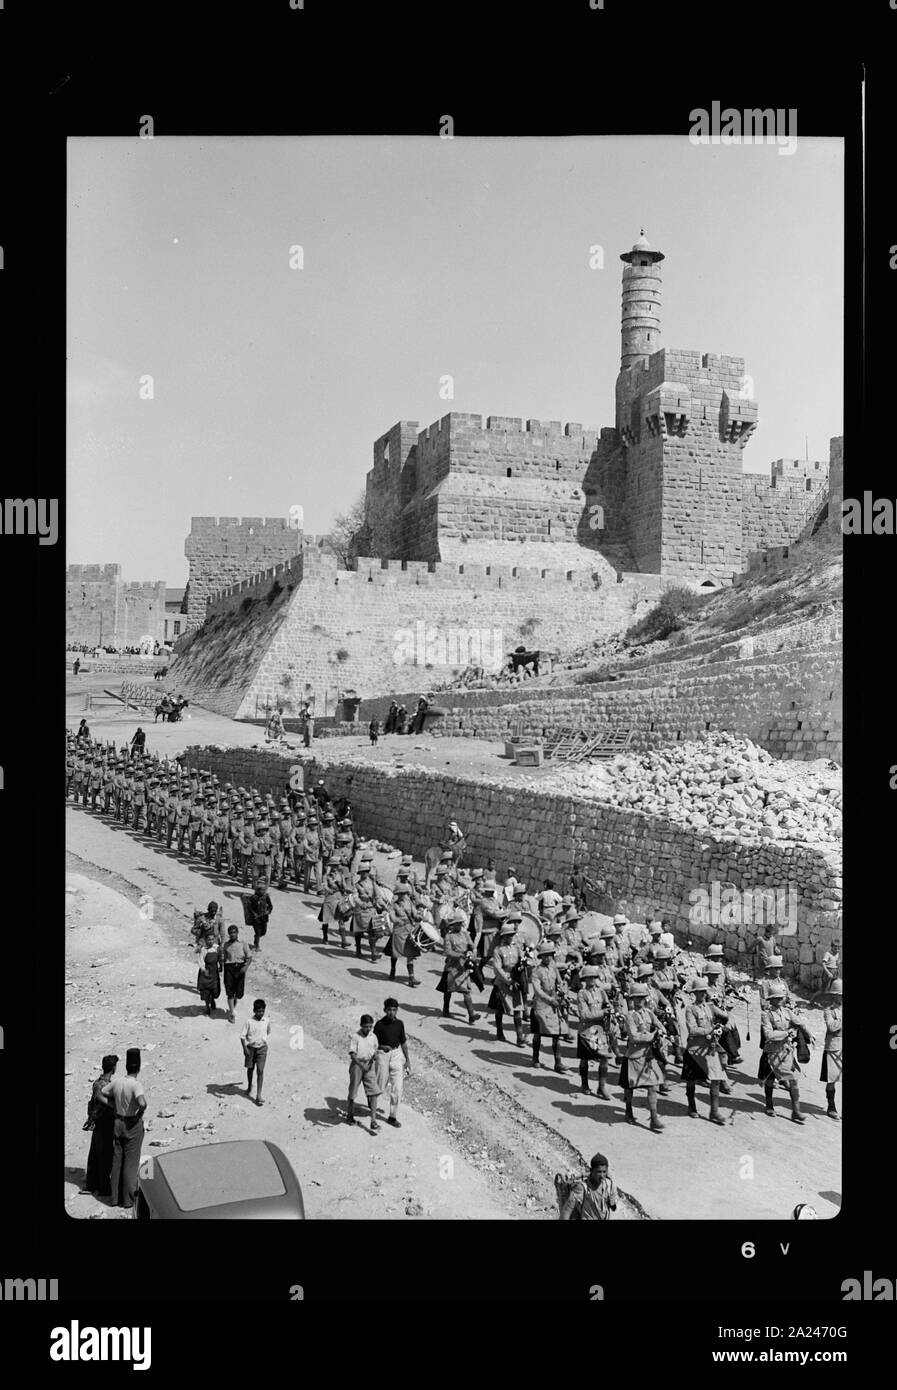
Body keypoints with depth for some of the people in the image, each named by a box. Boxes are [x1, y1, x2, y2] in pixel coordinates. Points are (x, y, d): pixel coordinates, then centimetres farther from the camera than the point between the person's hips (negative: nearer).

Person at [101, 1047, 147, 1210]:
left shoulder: (116, 1081, -5)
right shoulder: (136, 1084, -23)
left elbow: (99, 1094, 7)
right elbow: (142, 1103, -37)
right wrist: (139, 1114, -16)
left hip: (117, 1123, 5)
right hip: (133, 1125, -5)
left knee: (117, 1161, 16)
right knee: (131, 1163, 6)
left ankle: (115, 1197, 23)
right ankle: (128, 1199, 12)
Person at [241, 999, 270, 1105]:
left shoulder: (266, 1021, -4)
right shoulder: (249, 1021, -13)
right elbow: (242, 1035, -10)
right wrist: (245, 1048, -15)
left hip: (262, 1048, 0)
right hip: (250, 1048, 0)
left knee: (260, 1071, -7)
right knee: (250, 1068, 17)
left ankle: (258, 1095, -6)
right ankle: (249, 1086, 45)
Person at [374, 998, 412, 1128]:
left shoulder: (399, 1024, -1)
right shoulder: (379, 1025, -14)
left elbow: (403, 1042, 10)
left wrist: (407, 1059, 13)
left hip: (397, 1054, 4)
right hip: (383, 1055, -4)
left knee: (397, 1089, 2)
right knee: (381, 1087, 6)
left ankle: (393, 1117, 13)